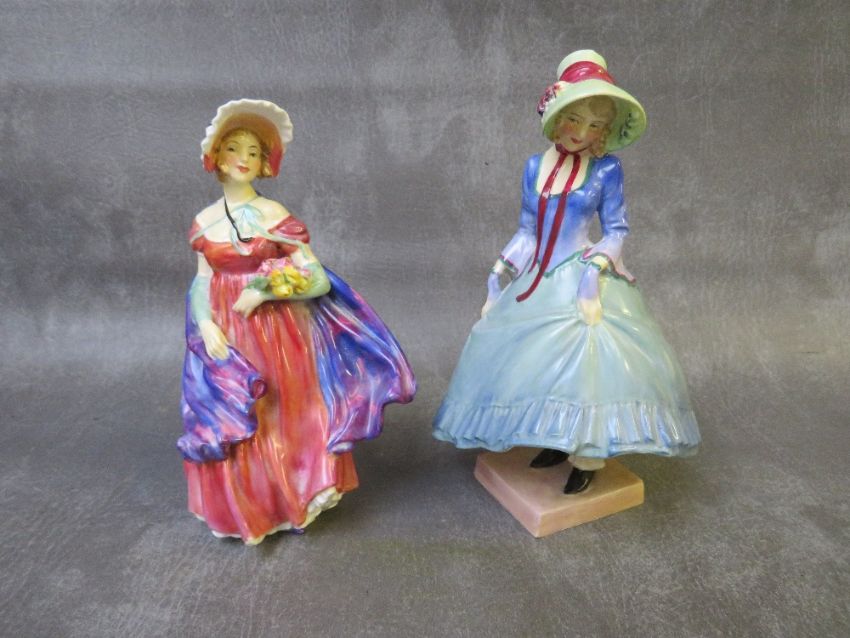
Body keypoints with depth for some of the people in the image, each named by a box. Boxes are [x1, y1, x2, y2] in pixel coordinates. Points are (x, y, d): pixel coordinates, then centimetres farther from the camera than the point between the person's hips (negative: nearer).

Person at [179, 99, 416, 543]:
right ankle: (245, 506, 31)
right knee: (233, 424, 9)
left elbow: (319, 280, -10)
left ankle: (290, 496, 29)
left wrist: (264, 290, -17)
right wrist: (206, 325, -11)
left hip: (277, 331, -2)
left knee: (284, 419, 6)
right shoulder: (204, 220, 4)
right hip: (227, 334, 3)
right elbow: (202, 282, 7)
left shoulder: (276, 215, -6)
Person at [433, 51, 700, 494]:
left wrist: (596, 267, -19)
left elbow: (616, 229, -2)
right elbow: (527, 229, 11)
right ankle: (558, 439, 25)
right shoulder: (535, 167, 5)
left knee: (583, 355, -11)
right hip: (537, 280, 5)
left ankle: (587, 455, 7)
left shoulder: (606, 170, -4)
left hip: (580, 279, -4)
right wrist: (498, 272, 7)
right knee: (535, 358, 8)